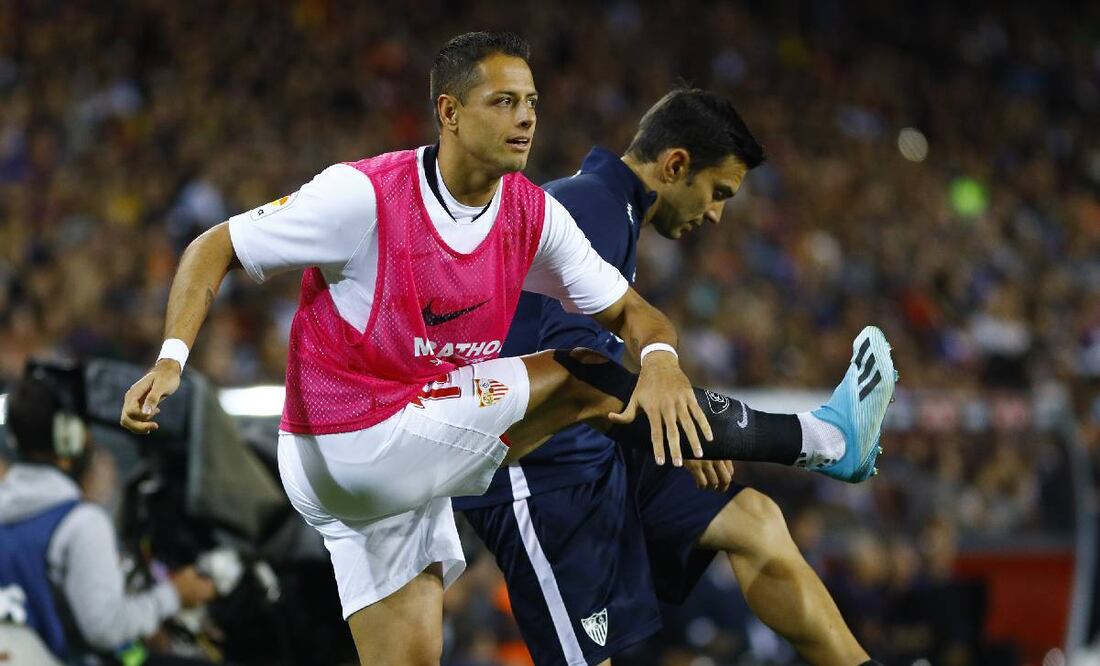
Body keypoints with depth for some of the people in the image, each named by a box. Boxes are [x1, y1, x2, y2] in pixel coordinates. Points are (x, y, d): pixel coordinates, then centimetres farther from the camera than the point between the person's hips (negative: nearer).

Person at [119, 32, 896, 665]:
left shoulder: (534, 215, 0)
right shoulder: (364, 195, -18)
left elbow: (627, 308, 3)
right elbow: (214, 250, -11)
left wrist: (660, 357, -21)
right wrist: (172, 360, -25)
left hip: (415, 458, 7)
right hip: (350, 446, -7)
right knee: (577, 380, -9)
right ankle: (822, 440, -4)